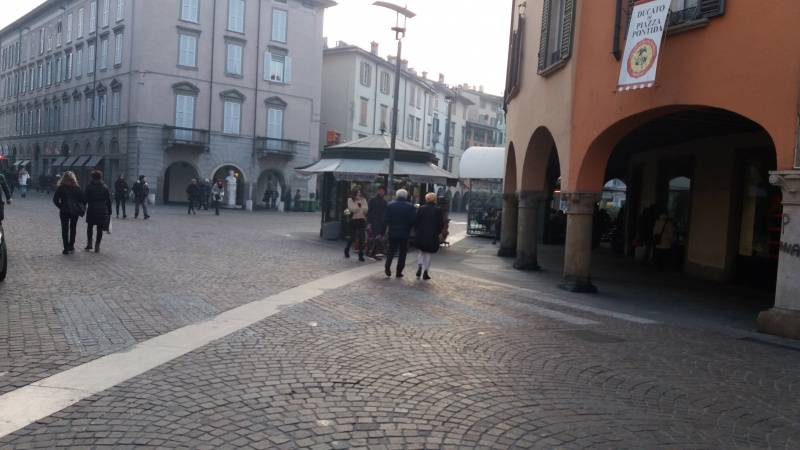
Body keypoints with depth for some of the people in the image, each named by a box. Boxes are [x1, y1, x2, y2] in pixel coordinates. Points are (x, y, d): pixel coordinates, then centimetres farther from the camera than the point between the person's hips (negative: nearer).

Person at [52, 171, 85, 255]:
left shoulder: (60, 188, -7)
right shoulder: (77, 188, -3)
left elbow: (55, 200, -10)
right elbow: (83, 200, -6)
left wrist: (61, 206, 0)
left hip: (64, 211, -1)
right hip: (75, 212, 1)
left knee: (65, 229, 5)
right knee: (73, 228, 16)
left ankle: (66, 248, 3)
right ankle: (71, 246, 19)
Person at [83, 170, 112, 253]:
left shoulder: (89, 186, -4)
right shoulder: (105, 187, 2)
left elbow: (85, 199, -5)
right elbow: (108, 201, 3)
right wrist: (109, 212, 9)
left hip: (91, 209, -1)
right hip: (102, 210, 1)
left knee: (89, 226, 17)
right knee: (100, 228, 4)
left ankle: (89, 243, 16)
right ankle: (97, 246, 5)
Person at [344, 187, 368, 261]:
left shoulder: (363, 200, 7)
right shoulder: (350, 200, -1)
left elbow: (366, 210, -3)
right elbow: (352, 209, -13)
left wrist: (360, 204, -12)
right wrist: (358, 203, -11)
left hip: (362, 220, 2)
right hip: (353, 220, -2)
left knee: (361, 238, -4)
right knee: (352, 237, 6)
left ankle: (361, 255, -1)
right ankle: (347, 250, 33)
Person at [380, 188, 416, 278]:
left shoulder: (390, 205, -4)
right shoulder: (410, 207, -6)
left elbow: (385, 220, -5)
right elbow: (413, 220, -9)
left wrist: (382, 232, 1)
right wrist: (408, 228, 10)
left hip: (393, 232, 1)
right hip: (405, 233, -1)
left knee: (392, 250, 17)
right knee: (403, 251, 9)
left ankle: (387, 266, -4)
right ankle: (399, 272, 7)